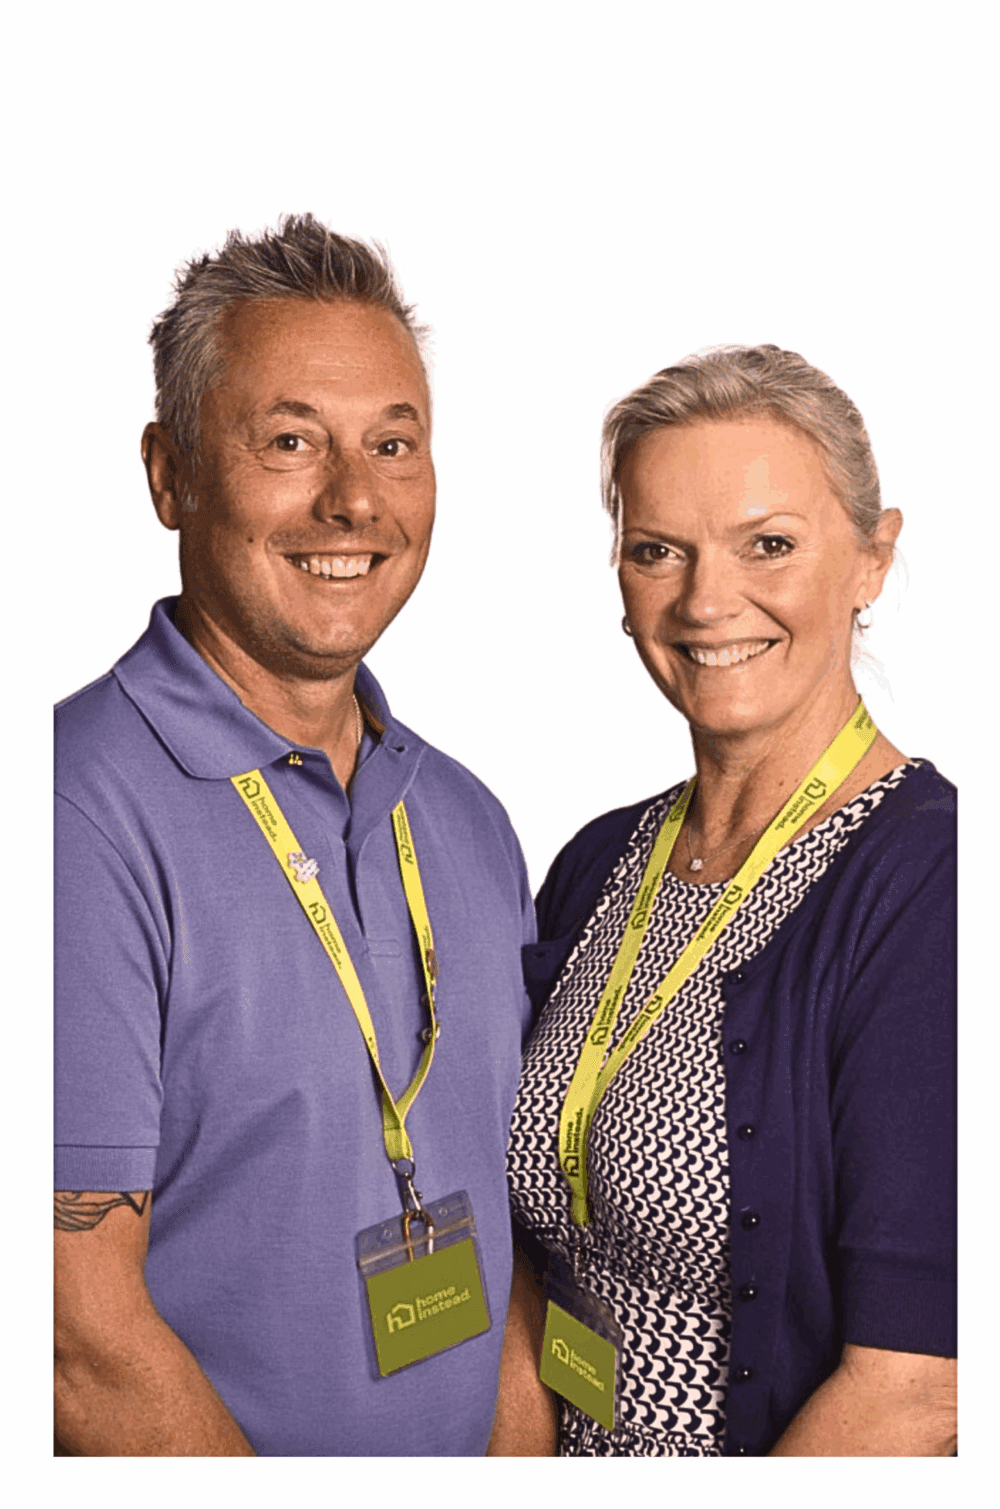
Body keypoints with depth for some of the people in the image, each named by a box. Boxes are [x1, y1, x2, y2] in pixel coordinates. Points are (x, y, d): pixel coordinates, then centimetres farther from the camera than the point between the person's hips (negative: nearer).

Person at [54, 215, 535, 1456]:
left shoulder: (466, 819, 2)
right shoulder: (83, 817, -21)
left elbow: (523, 1191, 8)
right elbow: (81, 1334, -23)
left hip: (466, 1460, 6)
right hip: (208, 1461, -6)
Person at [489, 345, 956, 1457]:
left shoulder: (930, 887, -23)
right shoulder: (599, 864, -2)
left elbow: (915, 1390, -25)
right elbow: (528, 1262, 2)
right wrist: (513, 1467, -9)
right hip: (582, 1458, 6)